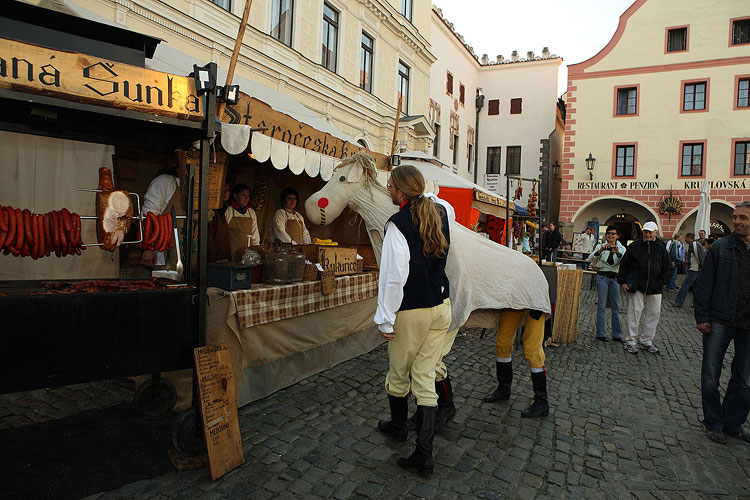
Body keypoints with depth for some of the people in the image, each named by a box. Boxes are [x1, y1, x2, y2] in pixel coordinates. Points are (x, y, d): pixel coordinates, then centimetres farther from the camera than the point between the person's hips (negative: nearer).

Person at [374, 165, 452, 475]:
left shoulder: (398, 223, -17)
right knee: (425, 378, 11)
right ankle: (424, 454, 15)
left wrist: (385, 320, -13)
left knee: (398, 374, 19)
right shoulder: (440, 213, 2)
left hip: (411, 312, -6)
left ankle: (398, 426, 43)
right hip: (441, 308, 6)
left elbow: (394, 277, -20)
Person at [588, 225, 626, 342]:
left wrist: (618, 253, -28)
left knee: (616, 307, 6)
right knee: (602, 306, -2)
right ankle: (601, 334, 3)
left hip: (615, 278, 2)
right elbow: (591, 259, -9)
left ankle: (617, 335, 14)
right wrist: (600, 251, -25)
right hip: (602, 277, -2)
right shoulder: (601, 246, 4)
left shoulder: (621, 248, 8)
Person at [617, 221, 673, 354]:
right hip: (637, 287, -2)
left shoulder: (661, 248, 6)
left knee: (654, 314, 8)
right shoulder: (634, 246, 2)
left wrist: (661, 283, 0)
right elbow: (624, 265, 6)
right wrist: (622, 282, 0)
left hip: (654, 288, 3)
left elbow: (668, 268, 10)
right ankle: (631, 341, 10)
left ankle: (646, 341, 22)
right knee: (634, 312, 0)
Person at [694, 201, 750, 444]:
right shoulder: (719, 248, -2)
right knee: (711, 375, 4)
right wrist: (702, 317, -7)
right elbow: (705, 284, -2)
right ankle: (713, 422, 19)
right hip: (719, 321, -2)